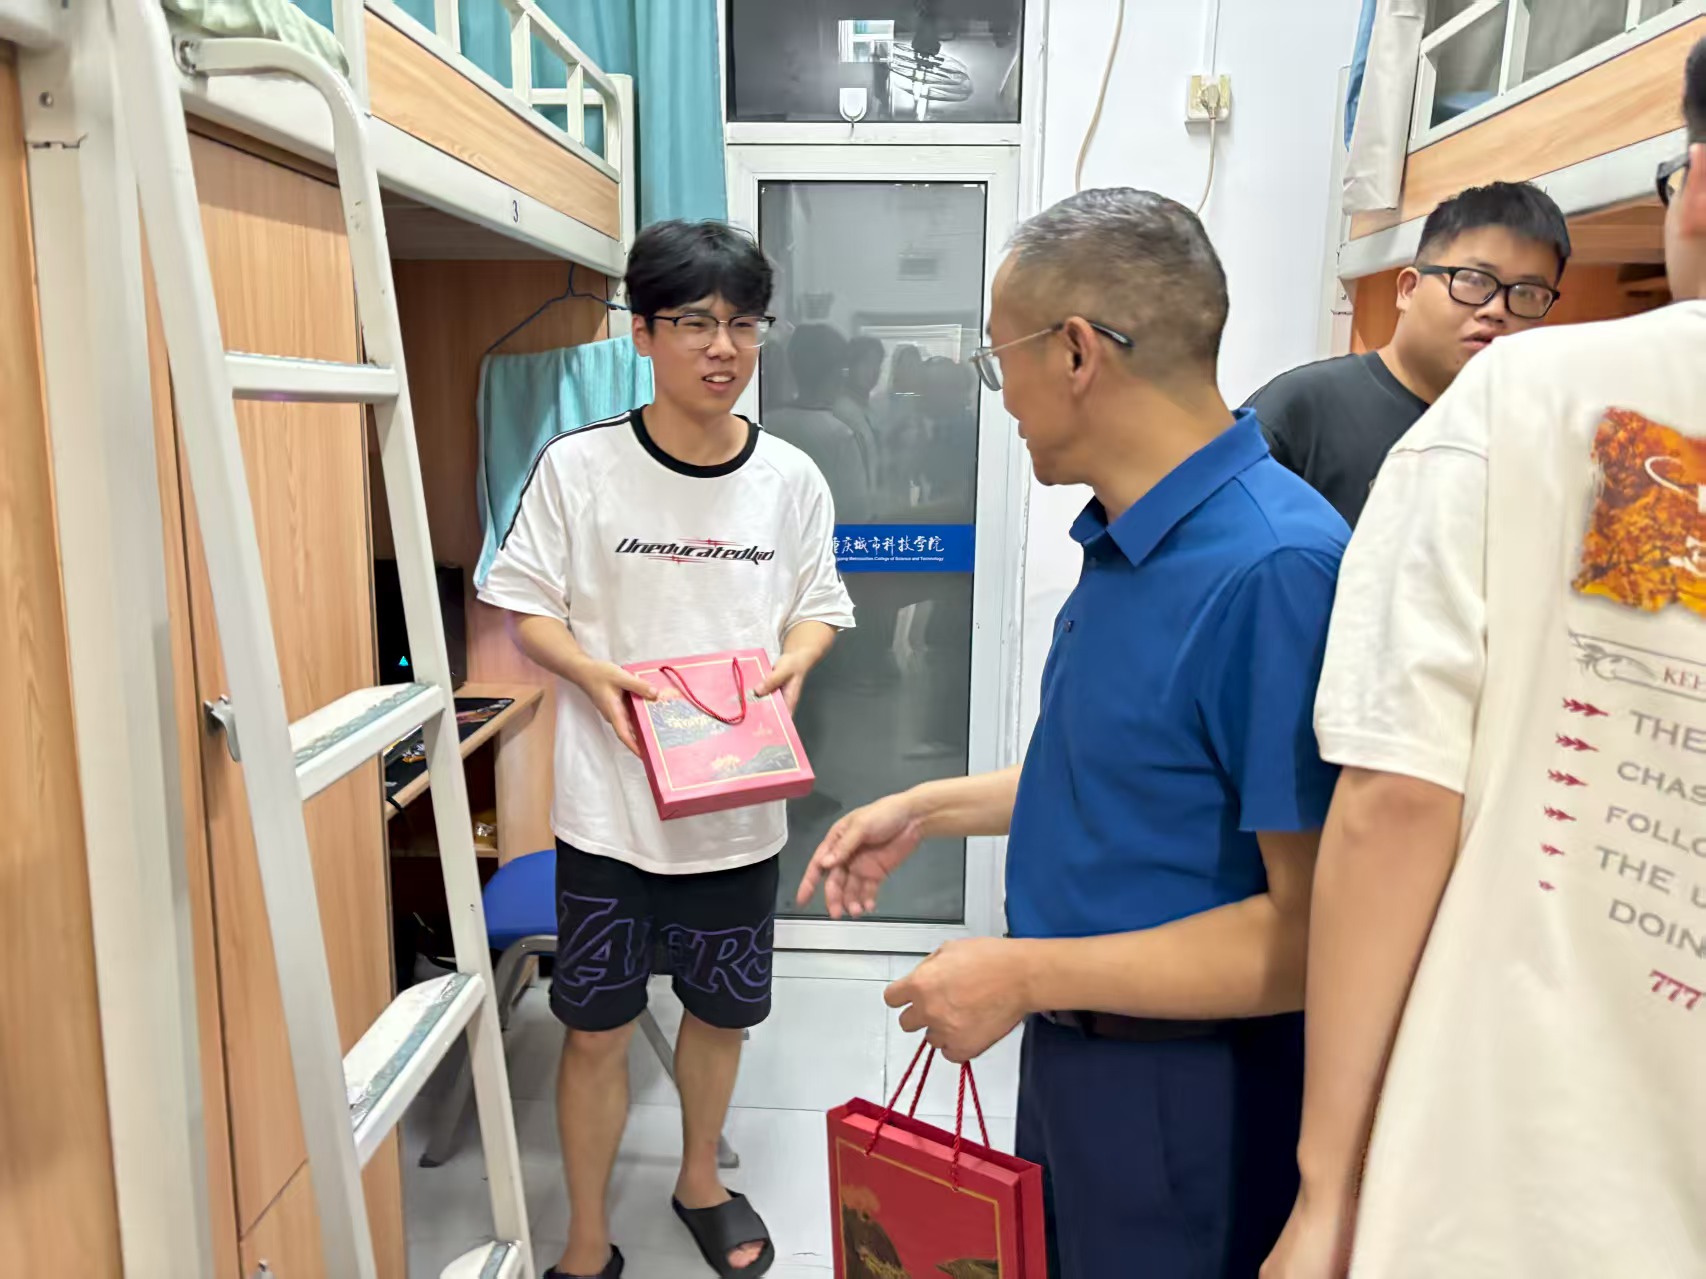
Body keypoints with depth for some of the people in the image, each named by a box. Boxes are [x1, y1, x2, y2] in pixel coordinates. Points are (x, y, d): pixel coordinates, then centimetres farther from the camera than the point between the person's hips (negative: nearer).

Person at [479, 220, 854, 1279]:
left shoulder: (792, 478, -2)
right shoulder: (578, 466, -9)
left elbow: (821, 605, 8)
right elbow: (526, 607, -1)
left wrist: (792, 663, -12)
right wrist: (594, 674, -19)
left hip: (741, 806, 3)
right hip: (610, 804, -2)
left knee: (721, 1011, 20)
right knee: (596, 1029, 10)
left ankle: (701, 1182, 48)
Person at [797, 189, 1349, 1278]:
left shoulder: (1272, 567, -28)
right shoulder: (1128, 539, 2)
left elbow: (1315, 930, -28)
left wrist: (1029, 972, -22)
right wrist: (928, 810, 13)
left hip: (1189, 1098, -8)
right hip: (1074, 1051, 8)